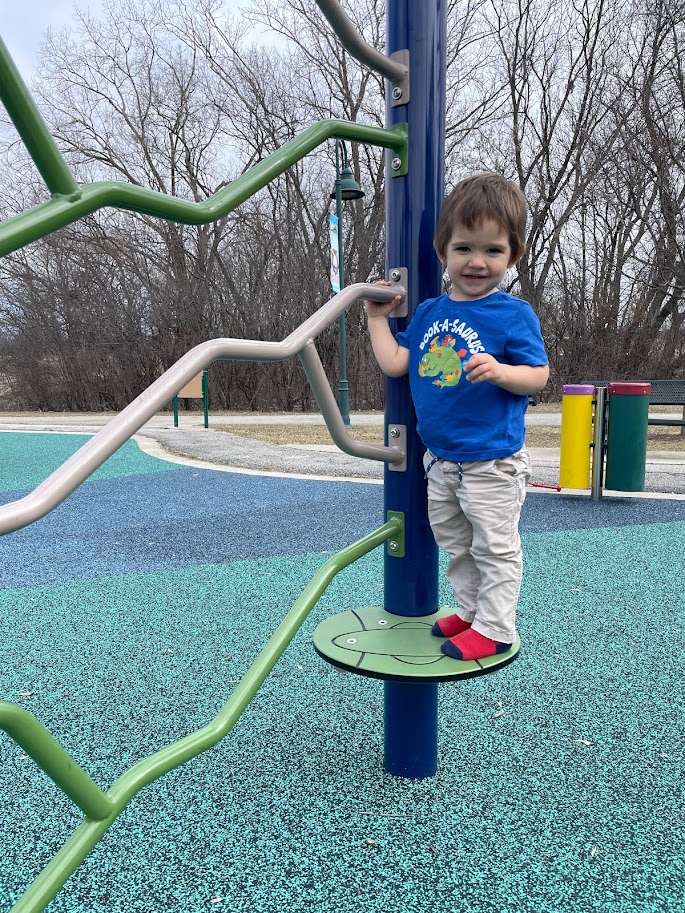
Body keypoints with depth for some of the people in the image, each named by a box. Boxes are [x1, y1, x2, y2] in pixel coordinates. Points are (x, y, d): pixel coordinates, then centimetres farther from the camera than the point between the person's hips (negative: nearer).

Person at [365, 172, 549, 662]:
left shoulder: (514, 314, -12)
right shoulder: (429, 312, 5)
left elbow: (539, 375, -13)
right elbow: (395, 362, 3)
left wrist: (500, 371, -31)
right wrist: (378, 317, 7)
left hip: (492, 463, -7)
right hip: (440, 460, 7)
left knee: (496, 548, 6)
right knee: (455, 545, 20)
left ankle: (495, 627, 21)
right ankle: (472, 610, 38)